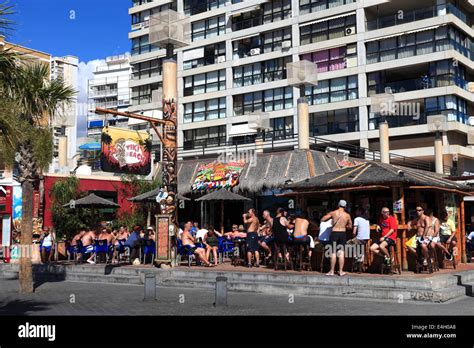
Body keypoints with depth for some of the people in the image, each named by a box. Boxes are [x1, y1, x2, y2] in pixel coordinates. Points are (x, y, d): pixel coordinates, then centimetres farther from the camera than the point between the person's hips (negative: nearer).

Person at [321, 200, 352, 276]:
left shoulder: (333, 213, -3)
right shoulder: (347, 215, 1)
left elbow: (322, 219, -1)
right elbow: (350, 226, 10)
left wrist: (331, 218, 16)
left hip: (334, 233, -1)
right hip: (343, 234, 1)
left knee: (333, 253, 1)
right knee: (341, 253, 6)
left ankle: (332, 271, 3)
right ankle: (341, 271, 8)